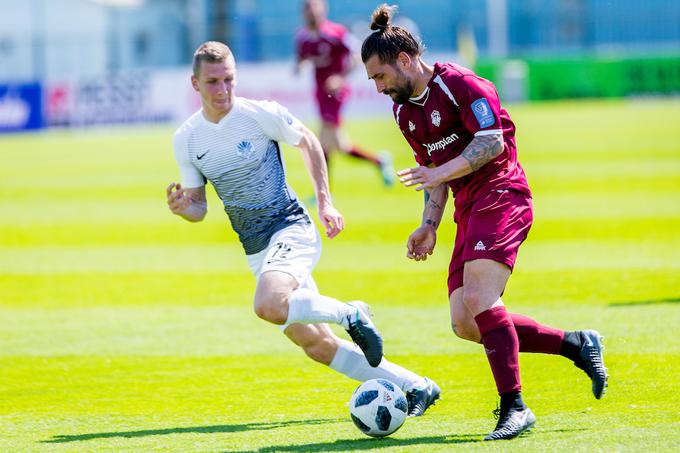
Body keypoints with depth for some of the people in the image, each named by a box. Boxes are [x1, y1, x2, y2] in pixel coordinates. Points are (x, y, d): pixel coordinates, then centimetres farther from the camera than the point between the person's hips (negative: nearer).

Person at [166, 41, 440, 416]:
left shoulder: (261, 115, -11)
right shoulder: (186, 140, 0)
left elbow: (307, 143, 7)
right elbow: (198, 205, 10)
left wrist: (325, 201, 4)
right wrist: (183, 208, -13)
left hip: (291, 230, -5)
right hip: (255, 251, 5)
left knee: (268, 305, -35)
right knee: (316, 345, 4)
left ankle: (350, 314, -10)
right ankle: (415, 387, 14)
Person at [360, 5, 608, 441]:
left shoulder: (460, 84, -10)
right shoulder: (404, 111, 16)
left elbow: (492, 142, -18)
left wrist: (441, 172, -26)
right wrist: (430, 225, 12)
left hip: (501, 196, -9)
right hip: (470, 209, 9)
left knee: (479, 299, -24)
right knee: (465, 323, 0)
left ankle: (514, 407, -18)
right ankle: (577, 344, 12)